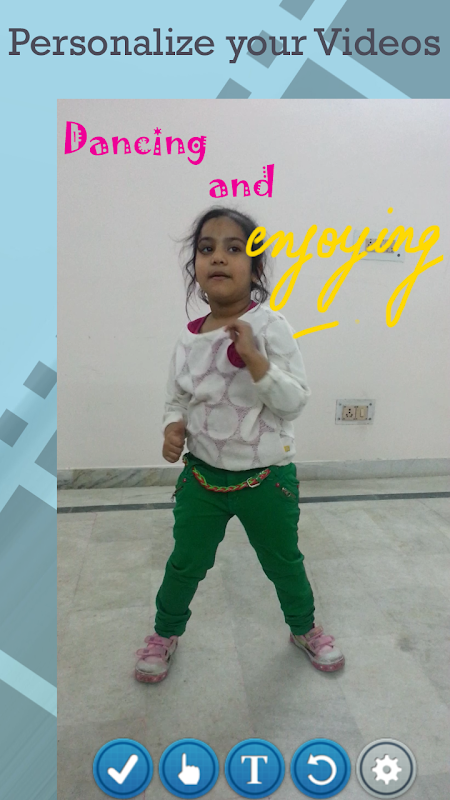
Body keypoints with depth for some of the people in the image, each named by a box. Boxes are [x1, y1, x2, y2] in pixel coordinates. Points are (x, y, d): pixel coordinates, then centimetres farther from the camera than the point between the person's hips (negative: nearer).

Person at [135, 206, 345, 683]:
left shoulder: (270, 326, -15)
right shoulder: (188, 337, -4)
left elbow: (295, 402, -18)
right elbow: (176, 399, 8)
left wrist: (253, 358, -30)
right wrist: (173, 427, -13)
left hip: (266, 477, -2)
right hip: (203, 474, 3)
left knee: (284, 562, 18)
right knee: (185, 563, 16)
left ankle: (304, 628, 48)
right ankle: (165, 633, 45)